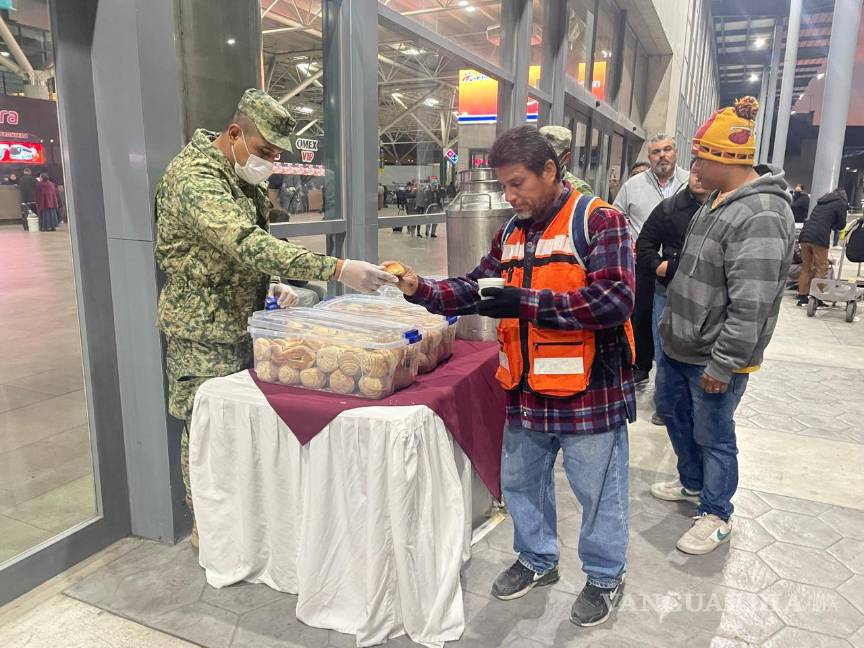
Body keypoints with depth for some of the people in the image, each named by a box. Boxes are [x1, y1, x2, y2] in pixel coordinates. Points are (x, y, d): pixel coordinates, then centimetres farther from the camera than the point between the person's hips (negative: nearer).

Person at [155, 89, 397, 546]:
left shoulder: (242, 176, 9)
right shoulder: (195, 178, -22)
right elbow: (248, 245, -37)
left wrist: (272, 285, 2)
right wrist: (336, 269, -43)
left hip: (241, 321, 9)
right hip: (204, 330, -9)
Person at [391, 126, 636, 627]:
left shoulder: (600, 221, -13)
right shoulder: (512, 233, 9)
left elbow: (615, 298, -24)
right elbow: (476, 290, 11)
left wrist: (527, 302, -27)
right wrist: (422, 291, -6)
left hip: (589, 393, -6)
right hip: (527, 392, 7)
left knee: (599, 493, 12)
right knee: (521, 481, 21)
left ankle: (606, 577, 36)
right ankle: (538, 560, 44)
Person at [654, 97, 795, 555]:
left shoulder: (762, 215, -25)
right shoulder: (717, 199, 8)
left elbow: (751, 305, -27)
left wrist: (722, 365, -23)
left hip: (714, 357, -10)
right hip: (678, 344, 10)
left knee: (713, 435, 6)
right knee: (671, 410, 23)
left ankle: (716, 516, 28)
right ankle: (692, 483, 45)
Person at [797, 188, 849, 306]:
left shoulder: (821, 202, 26)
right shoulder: (841, 203, 7)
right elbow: (841, 225, 10)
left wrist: (830, 224, 18)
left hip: (805, 234, 6)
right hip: (820, 237, -6)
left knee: (806, 268, 11)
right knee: (821, 269, 0)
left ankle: (802, 297, 13)